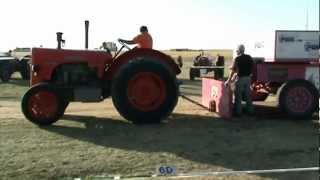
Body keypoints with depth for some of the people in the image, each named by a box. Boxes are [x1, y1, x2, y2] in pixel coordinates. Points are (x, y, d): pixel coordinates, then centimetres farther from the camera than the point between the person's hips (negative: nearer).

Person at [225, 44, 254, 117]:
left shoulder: (237, 59, -12)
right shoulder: (249, 58, 6)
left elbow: (233, 71, -17)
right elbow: (251, 68, 11)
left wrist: (229, 80, -17)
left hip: (240, 78, -5)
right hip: (248, 78, 6)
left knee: (238, 96, 2)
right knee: (248, 95, 14)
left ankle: (238, 112, 4)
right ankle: (250, 111, 19)